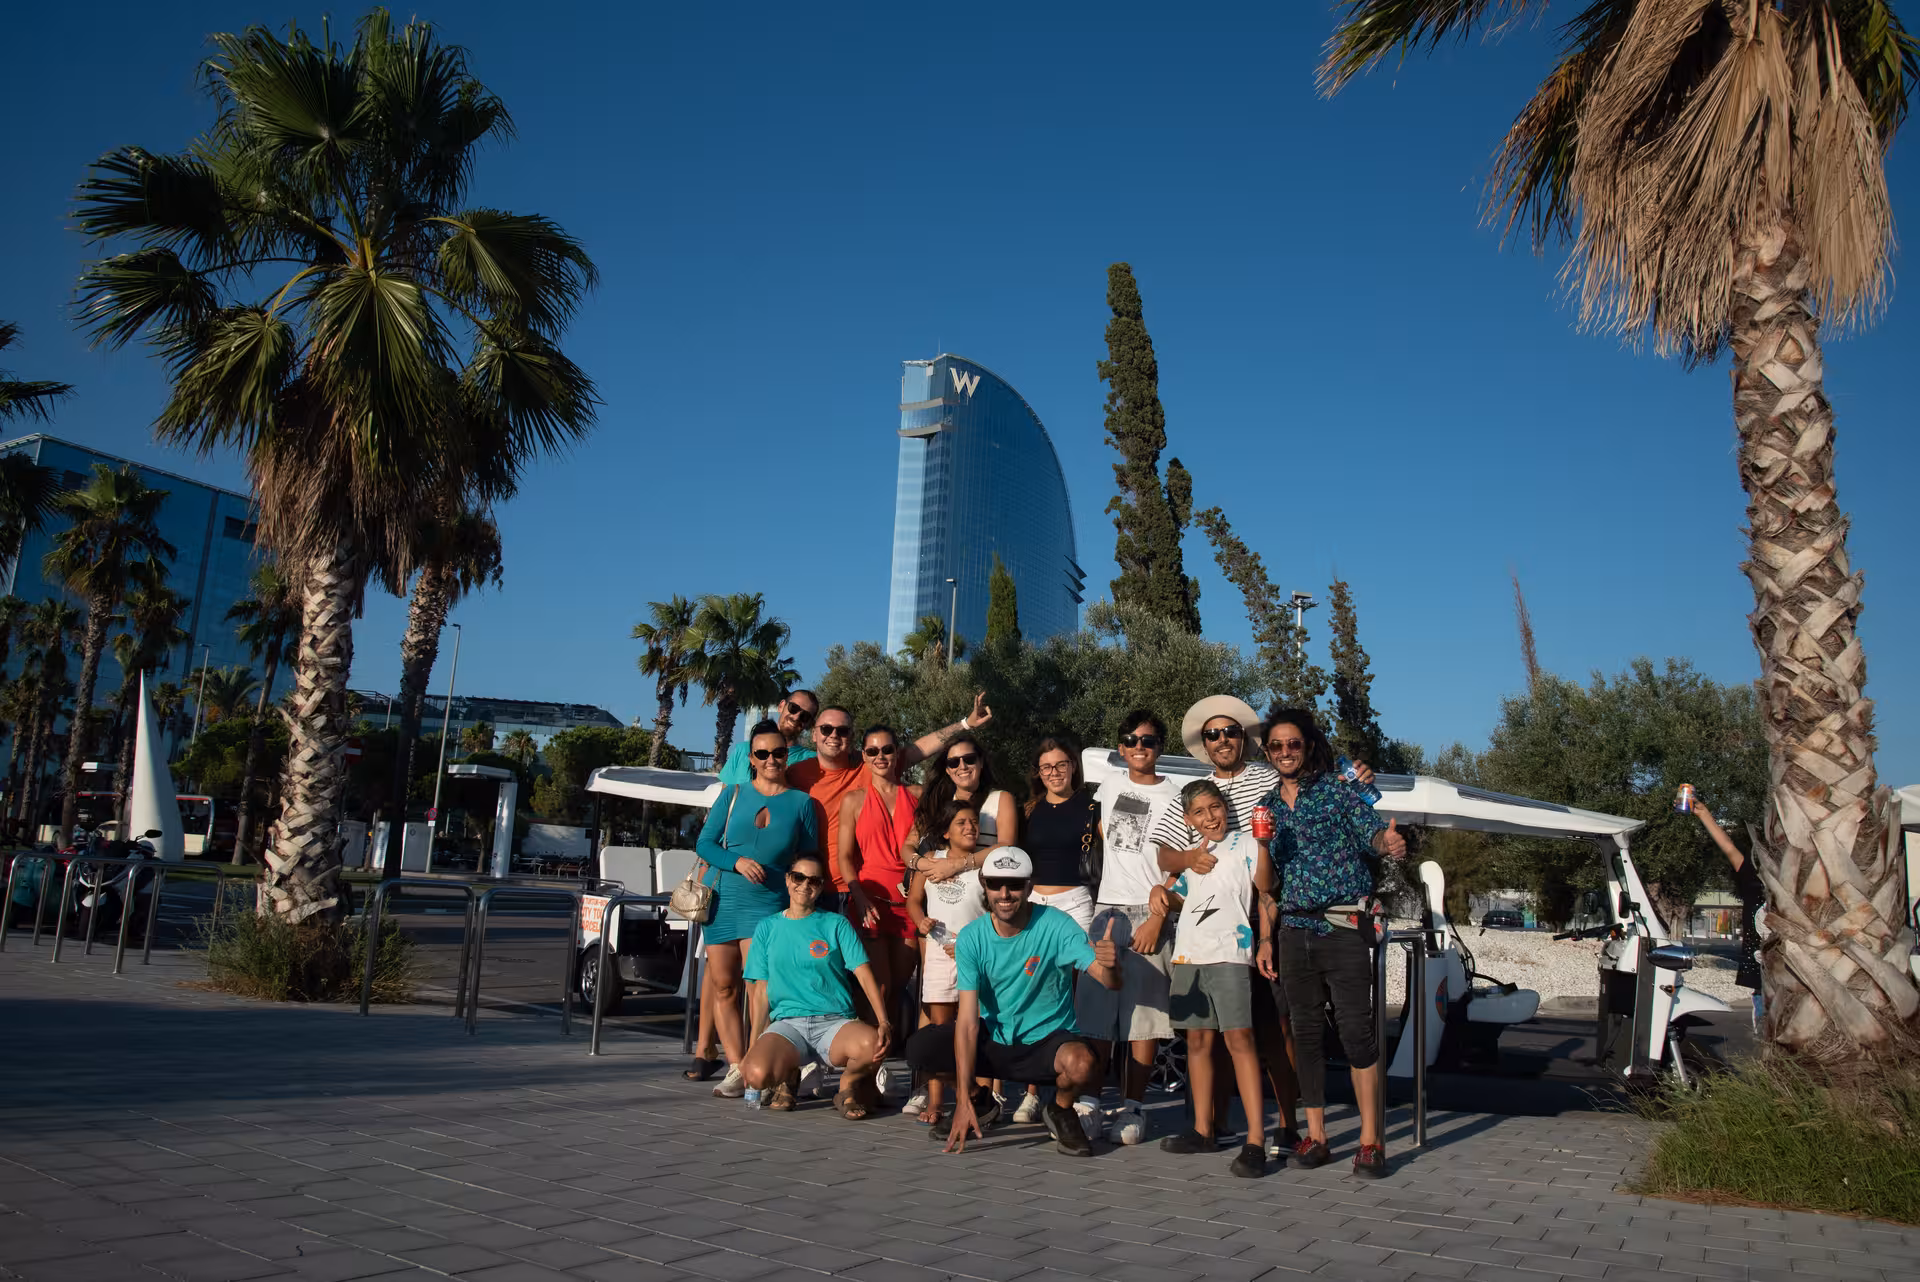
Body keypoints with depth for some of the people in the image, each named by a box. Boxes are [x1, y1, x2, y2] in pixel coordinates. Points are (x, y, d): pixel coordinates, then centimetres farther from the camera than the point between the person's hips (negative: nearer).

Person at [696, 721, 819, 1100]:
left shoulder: (801, 802, 6)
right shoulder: (733, 794, 8)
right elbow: (704, 843, 6)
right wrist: (737, 862, -12)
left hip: (768, 903, -2)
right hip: (721, 898, 2)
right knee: (724, 986, 1)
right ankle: (736, 1067, 6)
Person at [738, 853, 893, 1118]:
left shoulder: (835, 924, 9)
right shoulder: (768, 927, 13)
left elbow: (864, 974, -1)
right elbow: (763, 990, 12)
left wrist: (883, 1022, -16)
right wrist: (754, 1044, 3)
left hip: (834, 1022, -1)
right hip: (787, 1023, 1)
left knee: (872, 1044, -36)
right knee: (757, 1074, -32)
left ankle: (847, 1086, 0)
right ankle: (787, 1076, 7)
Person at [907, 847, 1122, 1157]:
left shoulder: (1055, 925, -17)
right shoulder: (971, 937, -11)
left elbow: (1108, 981, -26)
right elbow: (968, 1021, -16)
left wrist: (1110, 965, -52)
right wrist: (964, 1099, -22)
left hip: (1047, 1040, -2)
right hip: (993, 1040, 3)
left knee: (1082, 1063, -36)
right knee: (919, 1048, -19)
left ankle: (1061, 1110, 3)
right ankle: (981, 1101, 11)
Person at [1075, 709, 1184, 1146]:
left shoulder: (1172, 796, -1)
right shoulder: (1109, 791, 15)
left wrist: (1157, 917, -15)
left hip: (1149, 914, -4)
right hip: (1106, 908, 4)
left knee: (1143, 1014, -3)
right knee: (1094, 1012, 1)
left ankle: (1132, 1108, 5)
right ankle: (1088, 1102, 7)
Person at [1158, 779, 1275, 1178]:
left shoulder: (1246, 843, 5)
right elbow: (1174, 897, 32)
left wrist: (1265, 940, -9)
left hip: (1230, 950, -6)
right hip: (1189, 953, 6)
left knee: (1239, 1037, -15)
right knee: (1197, 1039, 9)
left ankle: (1256, 1141, -18)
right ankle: (1203, 1130, 18)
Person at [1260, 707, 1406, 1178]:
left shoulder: (1336, 788, 1)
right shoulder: (1267, 806, 14)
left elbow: (1370, 831, -12)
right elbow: (1268, 878, 15)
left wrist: (1388, 841, -33)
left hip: (1344, 926, -5)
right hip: (1295, 930, 5)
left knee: (1356, 1030, -8)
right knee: (1306, 1034, 8)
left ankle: (1371, 1140, -1)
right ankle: (1315, 1137, 15)